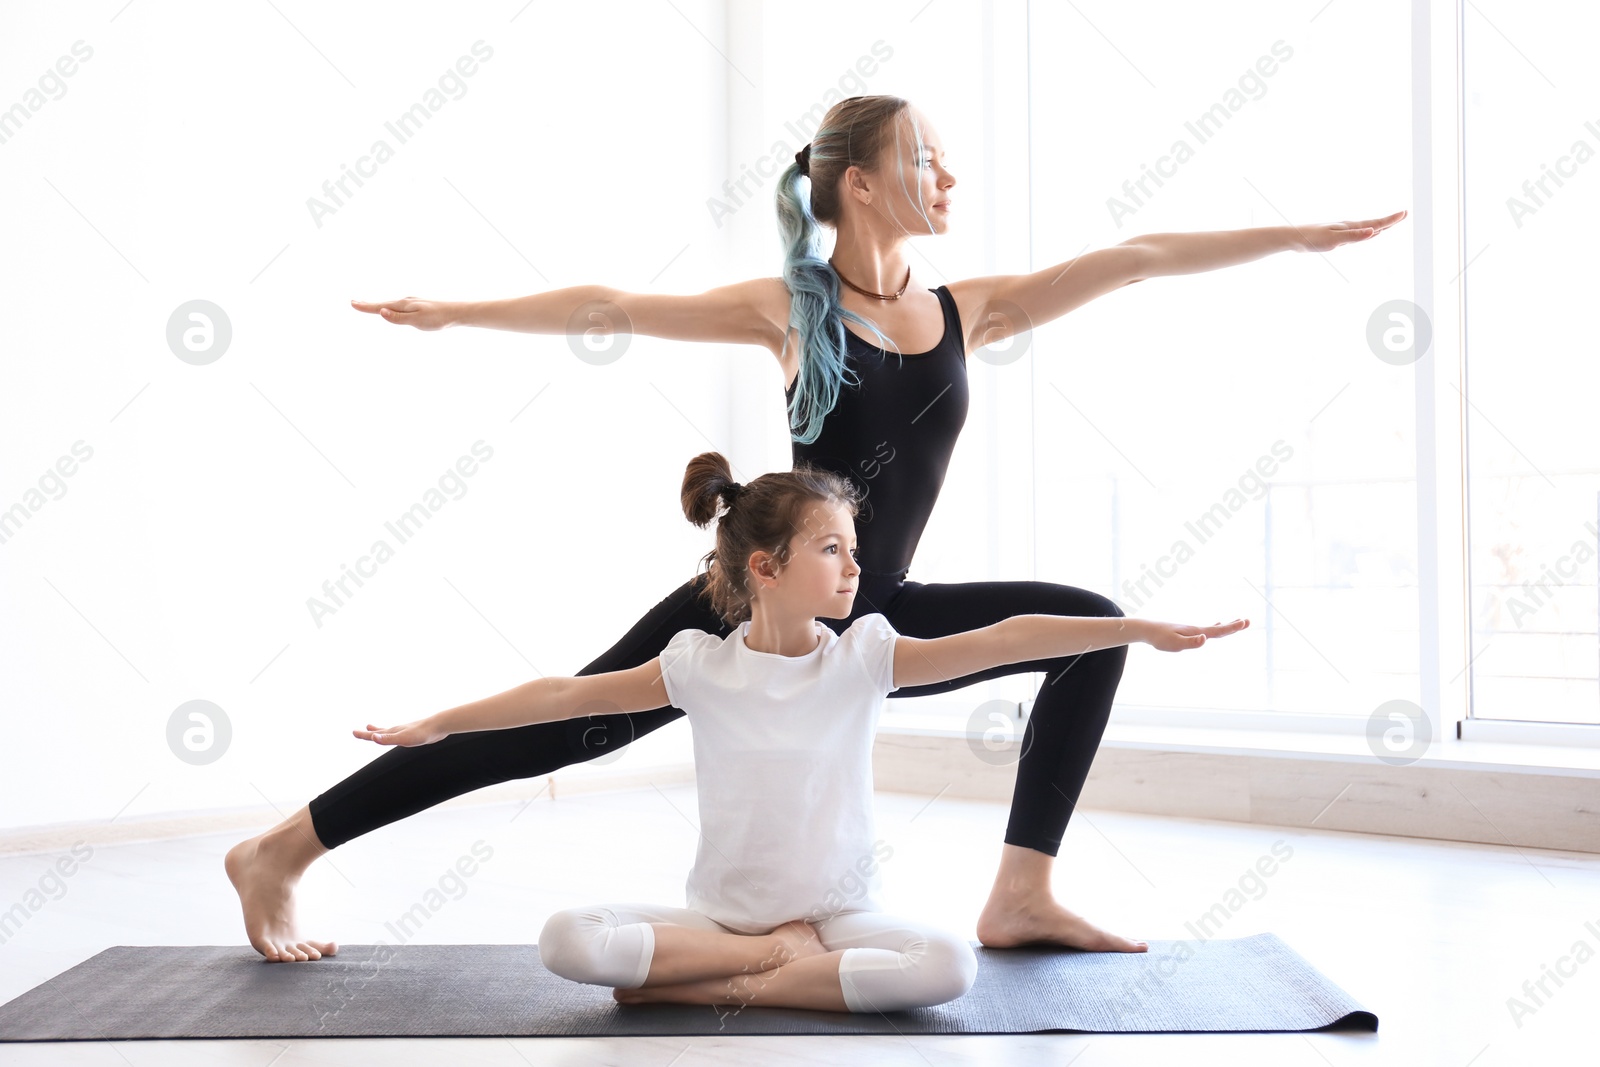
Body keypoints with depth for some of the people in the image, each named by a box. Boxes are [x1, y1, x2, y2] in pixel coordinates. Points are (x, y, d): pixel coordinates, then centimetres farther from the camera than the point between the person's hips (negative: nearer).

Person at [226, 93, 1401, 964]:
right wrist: (456, 311, -13)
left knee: (1093, 626, -1)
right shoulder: (790, 309, -9)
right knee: (562, 729, -7)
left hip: (876, 619, 6)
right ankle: (277, 854, 5)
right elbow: (610, 307, -9)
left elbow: (1138, 256, -1)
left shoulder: (968, 309, 2)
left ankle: (1022, 896, 2)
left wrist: (1302, 235, 0)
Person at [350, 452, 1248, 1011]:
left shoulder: (865, 658, -5)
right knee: (569, 940, -24)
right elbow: (571, 694, 1)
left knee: (950, 965, -31)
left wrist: (1140, 629, -22)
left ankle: (716, 986, -17)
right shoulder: (701, 667, -3)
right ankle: (786, 959, -14)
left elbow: (1001, 639, -14)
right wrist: (436, 725, 4)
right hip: (723, 909, 0)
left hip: (840, 911, 1)